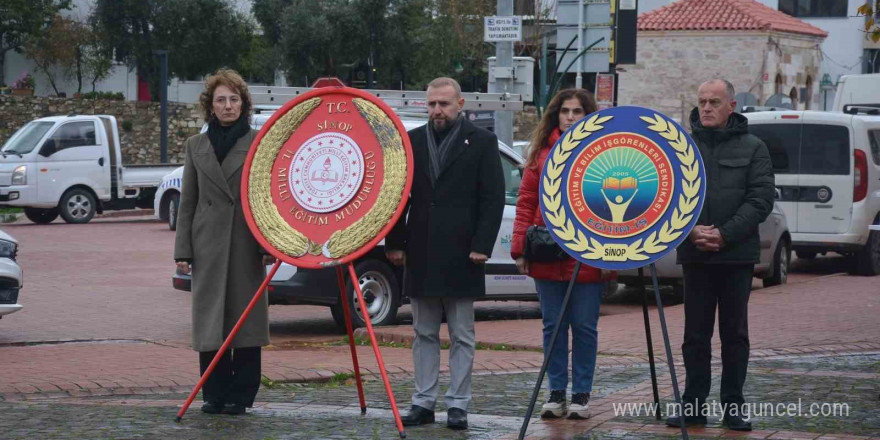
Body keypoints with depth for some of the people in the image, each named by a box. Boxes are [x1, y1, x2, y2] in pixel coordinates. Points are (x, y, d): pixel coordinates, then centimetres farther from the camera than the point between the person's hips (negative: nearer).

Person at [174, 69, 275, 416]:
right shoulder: (196, 146, 12)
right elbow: (187, 201, 11)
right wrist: (182, 250, 4)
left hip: (246, 243, -3)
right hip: (208, 243, 3)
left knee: (245, 316, 0)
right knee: (209, 318, 2)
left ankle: (240, 395, 7)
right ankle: (215, 394, 9)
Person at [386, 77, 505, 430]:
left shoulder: (482, 142, 0)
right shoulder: (411, 142, 10)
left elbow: (493, 199, -3)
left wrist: (482, 246, -11)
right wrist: (395, 243, 6)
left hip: (461, 255, -3)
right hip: (420, 255, 4)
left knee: (461, 336, 2)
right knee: (424, 334, 8)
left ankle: (457, 405, 6)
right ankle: (423, 402, 12)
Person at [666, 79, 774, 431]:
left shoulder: (752, 148, 3)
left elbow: (761, 198, -5)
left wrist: (725, 235, -14)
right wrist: (692, 230, -12)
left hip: (737, 255, -2)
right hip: (695, 255, 2)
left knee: (735, 333, 3)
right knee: (695, 334, 5)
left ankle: (733, 409, 8)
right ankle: (693, 406, 10)